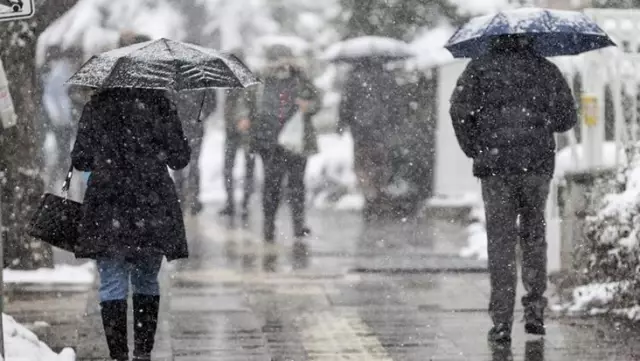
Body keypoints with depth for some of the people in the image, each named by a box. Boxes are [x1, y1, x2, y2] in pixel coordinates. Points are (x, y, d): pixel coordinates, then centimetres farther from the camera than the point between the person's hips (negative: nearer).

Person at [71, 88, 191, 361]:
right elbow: (179, 158, 0)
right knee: (146, 282, 15)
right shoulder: (157, 103, -2)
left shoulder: (96, 106, 0)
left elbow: (80, 160, 6)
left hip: (108, 209, -1)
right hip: (152, 206, 1)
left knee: (112, 285, 2)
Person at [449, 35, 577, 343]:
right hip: (538, 165, 1)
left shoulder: (480, 68, 4)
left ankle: (501, 322, -3)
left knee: (500, 241, 1)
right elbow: (567, 118, 12)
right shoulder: (546, 69, 9)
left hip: (495, 166, -1)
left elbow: (459, 109, -7)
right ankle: (535, 311, 12)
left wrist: (473, 150, 3)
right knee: (534, 236, 16)